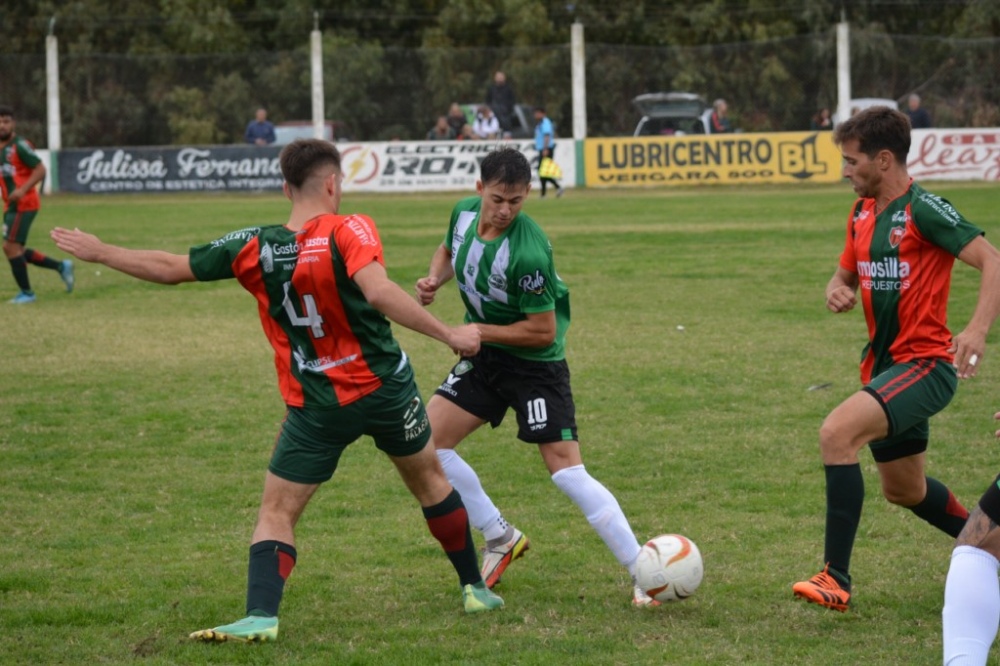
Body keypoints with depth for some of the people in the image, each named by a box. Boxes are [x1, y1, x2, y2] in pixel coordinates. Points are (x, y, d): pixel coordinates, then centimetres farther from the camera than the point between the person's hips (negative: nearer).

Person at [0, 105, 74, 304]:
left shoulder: (20, 146, -14)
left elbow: (40, 170, -17)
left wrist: (22, 190, -26)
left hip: (23, 205, -9)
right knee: (17, 250, 11)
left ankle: (26, 293, 1)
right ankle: (61, 267, 24)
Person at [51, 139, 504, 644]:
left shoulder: (254, 247, -6)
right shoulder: (349, 232, -14)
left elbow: (169, 268, 2)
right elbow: (378, 292, -31)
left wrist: (99, 252, 15)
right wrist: (448, 334, -27)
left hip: (317, 407, 0)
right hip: (387, 390, 0)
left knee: (276, 512, 6)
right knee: (429, 479, 22)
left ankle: (260, 616, -14)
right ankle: (474, 588, 34)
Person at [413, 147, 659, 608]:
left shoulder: (527, 252, -29)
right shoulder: (464, 212, -7)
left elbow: (543, 331, -23)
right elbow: (449, 251, 18)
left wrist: (477, 331, -19)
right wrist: (433, 280, -3)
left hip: (534, 363, -8)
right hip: (484, 358, 8)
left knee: (566, 471, -14)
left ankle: (644, 575, -8)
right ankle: (501, 539, 17)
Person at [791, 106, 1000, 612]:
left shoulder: (922, 210, -16)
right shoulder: (862, 212, 9)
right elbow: (847, 273, 23)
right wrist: (837, 291, -3)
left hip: (925, 365, -9)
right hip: (885, 364, 9)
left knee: (837, 433, -27)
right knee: (904, 490, 21)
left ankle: (836, 580, -24)